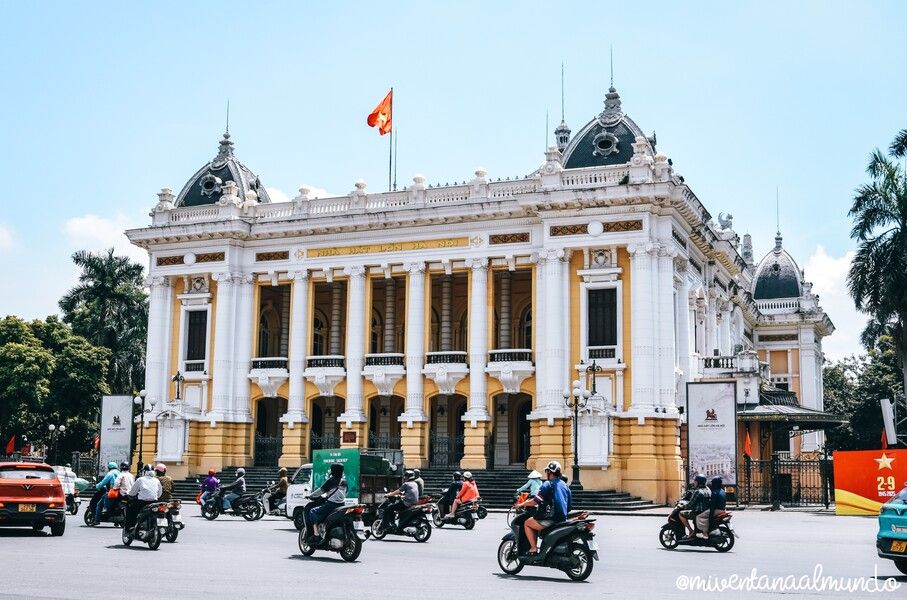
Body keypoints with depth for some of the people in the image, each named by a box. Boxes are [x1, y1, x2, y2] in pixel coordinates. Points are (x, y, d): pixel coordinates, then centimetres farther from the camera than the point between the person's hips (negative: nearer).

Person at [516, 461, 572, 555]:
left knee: (527, 523, 9)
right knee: (537, 523, 30)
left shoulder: (548, 485, -11)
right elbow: (569, 506, 16)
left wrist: (522, 504, -3)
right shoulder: (565, 485, 13)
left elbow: (536, 501, -17)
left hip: (551, 518, -8)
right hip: (563, 519, 8)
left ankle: (533, 548, 0)